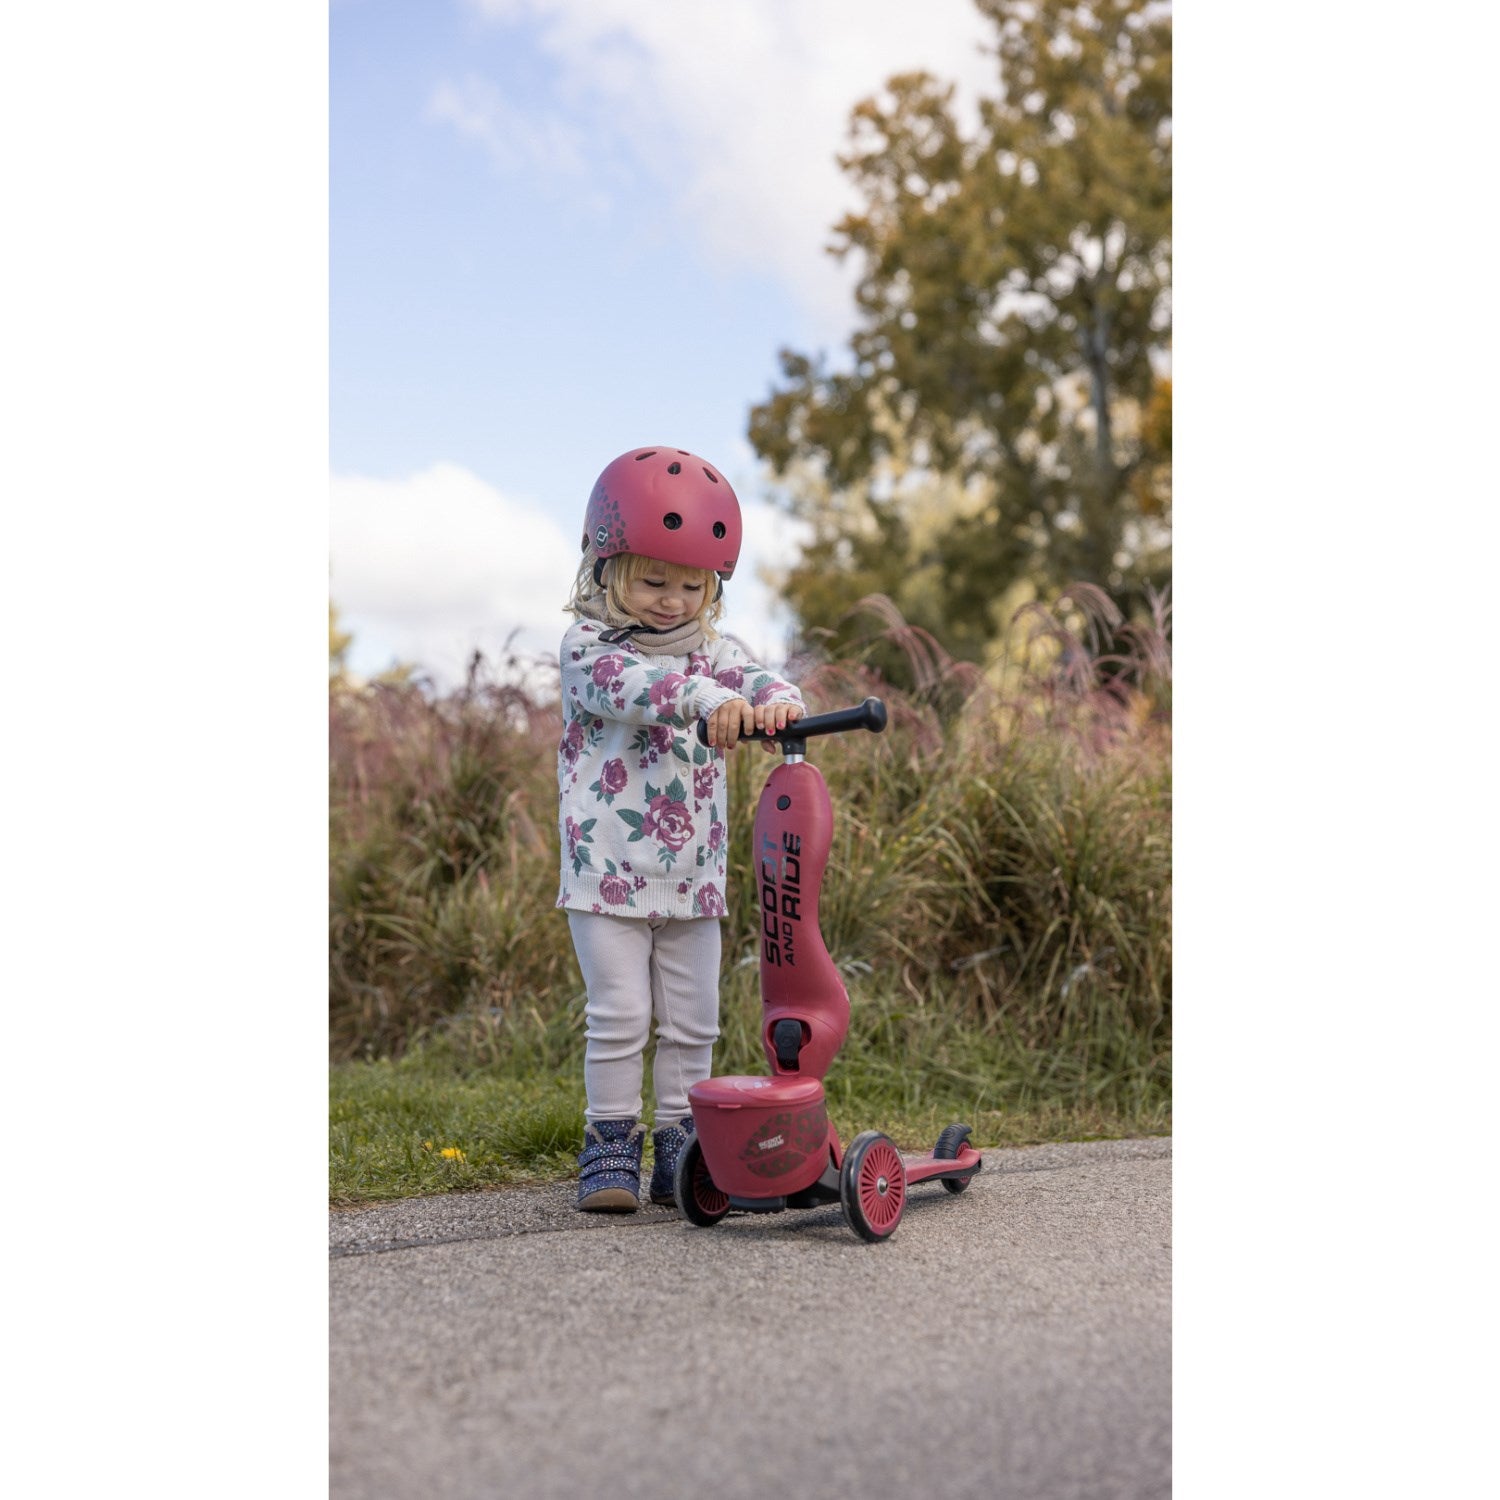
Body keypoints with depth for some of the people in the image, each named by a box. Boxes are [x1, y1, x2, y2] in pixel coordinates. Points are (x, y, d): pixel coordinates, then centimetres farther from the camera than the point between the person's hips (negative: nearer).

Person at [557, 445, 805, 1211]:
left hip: (693, 875, 5)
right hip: (607, 869, -4)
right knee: (618, 1014, -4)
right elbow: (628, 685, -27)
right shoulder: (587, 646, -6)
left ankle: (679, 1147, 20)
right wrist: (706, 698, -44)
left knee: (691, 1020, 9)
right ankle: (611, 1144, 10)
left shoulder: (711, 652, 9)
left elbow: (755, 680, -10)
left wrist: (777, 704, -35)